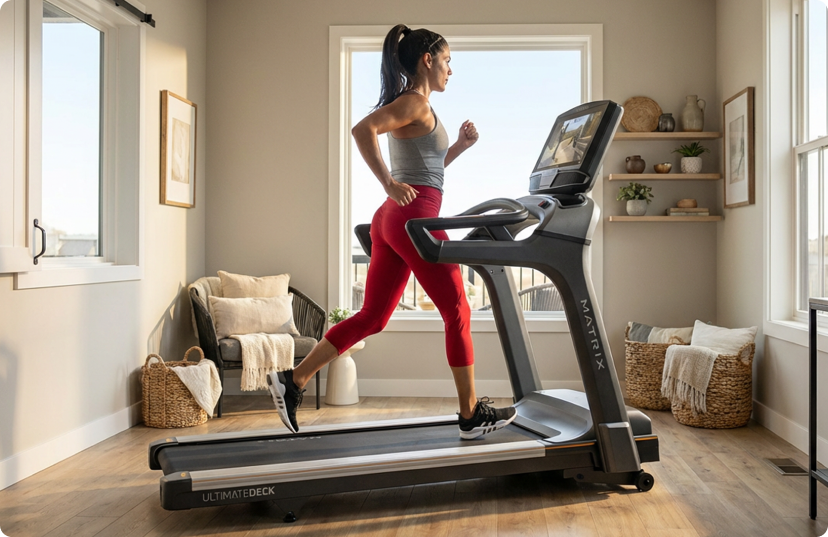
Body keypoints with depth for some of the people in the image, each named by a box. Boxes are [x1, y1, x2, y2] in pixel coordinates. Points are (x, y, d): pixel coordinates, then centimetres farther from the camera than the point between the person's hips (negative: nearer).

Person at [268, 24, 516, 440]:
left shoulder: (414, 107, 22)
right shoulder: (415, 102, -7)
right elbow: (362, 129, -24)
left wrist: (460, 146, 19)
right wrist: (390, 184, -22)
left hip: (392, 220, 10)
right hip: (415, 218, -10)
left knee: (371, 316, 9)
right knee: (457, 314, 1)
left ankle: (293, 381, 8)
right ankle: (472, 416, 10)